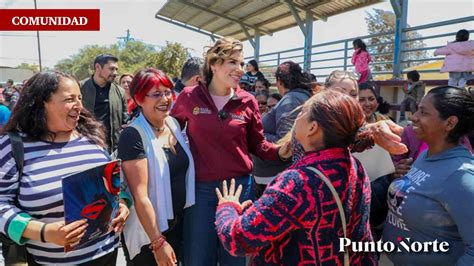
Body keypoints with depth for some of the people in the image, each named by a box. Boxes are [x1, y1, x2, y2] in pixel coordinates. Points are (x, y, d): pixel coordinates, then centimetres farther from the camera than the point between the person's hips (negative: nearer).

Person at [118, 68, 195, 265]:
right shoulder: (133, 135, -20)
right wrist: (158, 242, -20)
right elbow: (140, 196, -22)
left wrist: (186, 210, 10)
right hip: (148, 232, -6)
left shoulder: (174, 124, 1)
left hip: (179, 222, 7)